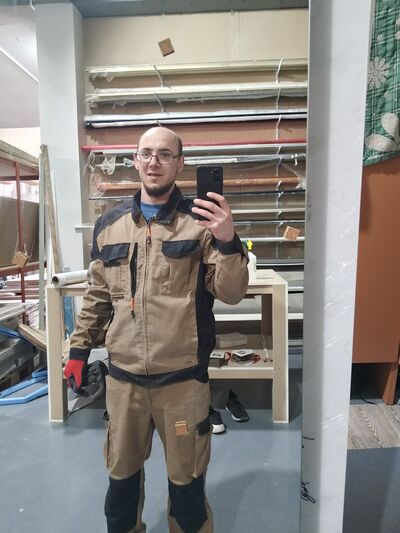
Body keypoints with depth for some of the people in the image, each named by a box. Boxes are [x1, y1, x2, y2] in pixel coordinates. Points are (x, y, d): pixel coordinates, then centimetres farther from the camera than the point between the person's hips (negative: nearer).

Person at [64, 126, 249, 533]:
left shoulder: (201, 220, -6)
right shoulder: (109, 224, 4)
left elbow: (231, 294, -11)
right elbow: (97, 295, 11)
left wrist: (227, 242, -28)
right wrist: (79, 348, 12)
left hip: (183, 376, -3)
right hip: (123, 375, 4)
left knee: (186, 477, 19)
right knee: (121, 473, 25)